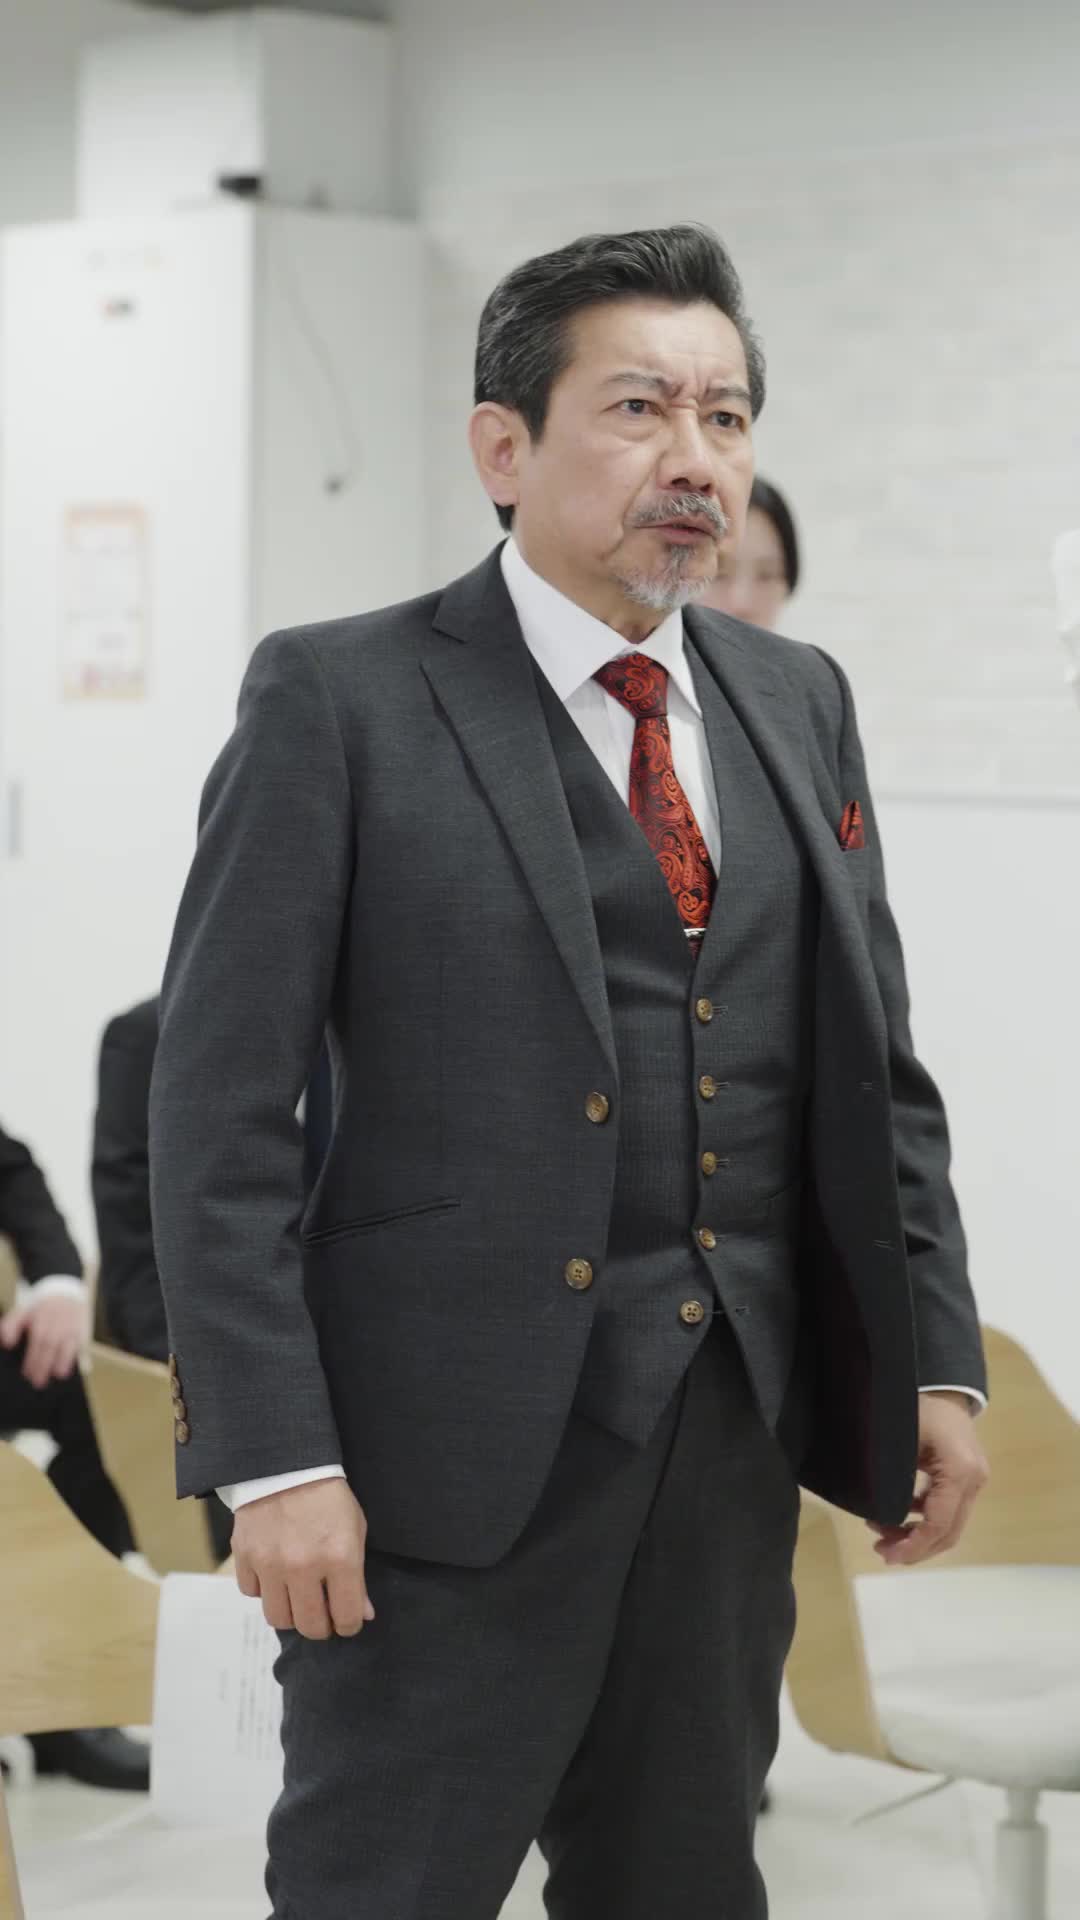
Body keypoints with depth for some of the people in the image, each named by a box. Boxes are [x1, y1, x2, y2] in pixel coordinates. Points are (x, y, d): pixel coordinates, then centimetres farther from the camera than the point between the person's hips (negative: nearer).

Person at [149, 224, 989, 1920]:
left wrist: (938, 1364, 6)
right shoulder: (340, 701, -6)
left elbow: (876, 1075, 15)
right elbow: (222, 1111, -10)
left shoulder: (797, 703, 12)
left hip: (735, 1430, 5)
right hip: (457, 1448, -5)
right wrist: (274, 1457, -15)